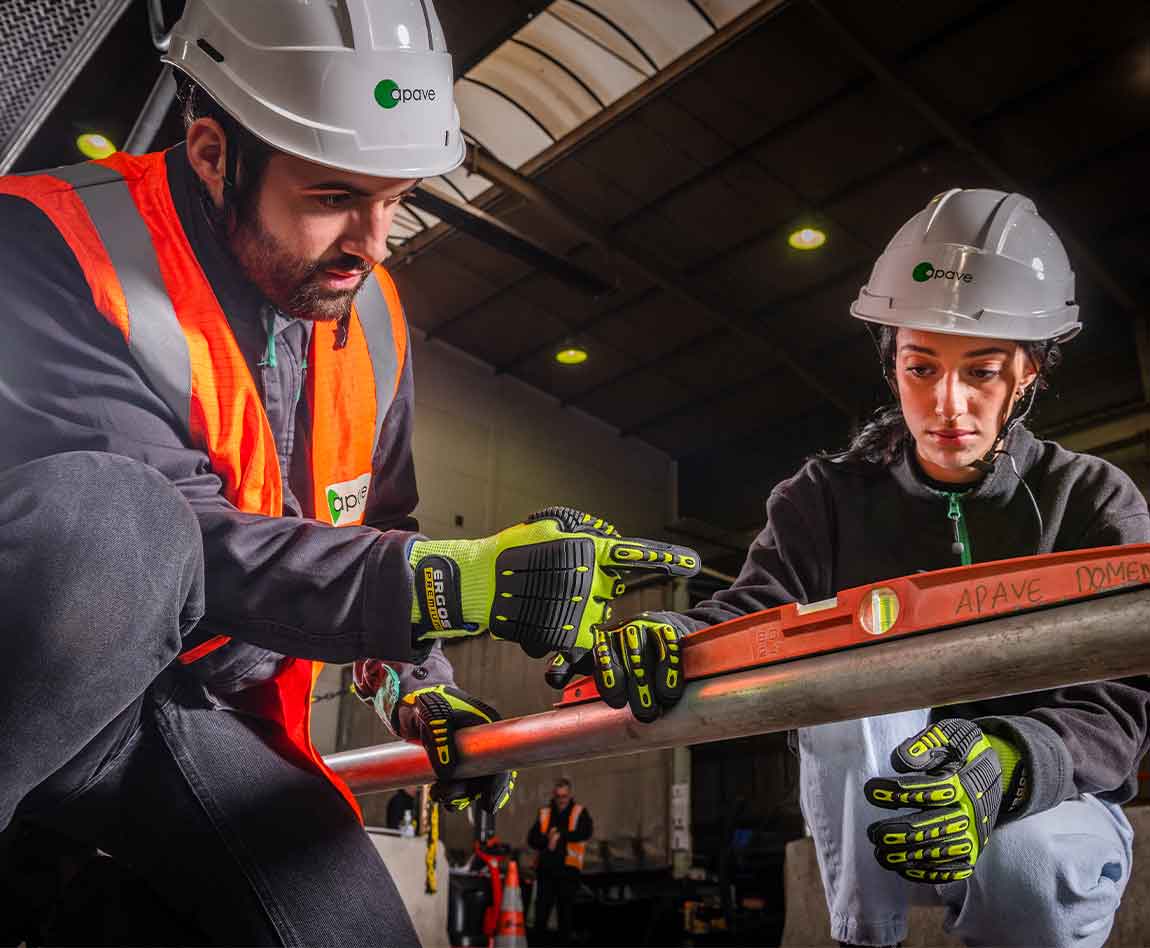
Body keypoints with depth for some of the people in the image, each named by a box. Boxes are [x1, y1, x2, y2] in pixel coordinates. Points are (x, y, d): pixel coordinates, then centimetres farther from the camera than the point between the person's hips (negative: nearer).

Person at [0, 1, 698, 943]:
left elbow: (380, 530, 16)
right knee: (100, 519, -37)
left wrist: (420, 687, 4)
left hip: (202, 711, 6)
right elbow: (172, 540, -30)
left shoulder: (372, 318, 3)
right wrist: (450, 581, -38)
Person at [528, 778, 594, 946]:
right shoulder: (544, 813, 12)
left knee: (566, 913, 5)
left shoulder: (579, 812, 5)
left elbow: (586, 832, -13)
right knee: (541, 912, -2)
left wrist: (560, 835, -14)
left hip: (568, 869, -1)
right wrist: (547, 841, -17)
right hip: (546, 869, 2)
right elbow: (532, 838, 3)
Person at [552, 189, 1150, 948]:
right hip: (871, 803, 1)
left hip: (1052, 802, 0)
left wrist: (1003, 769, -39)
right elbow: (757, 612, -18)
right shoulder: (829, 498, -2)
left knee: (1026, 863, -36)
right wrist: (675, 641, -43)